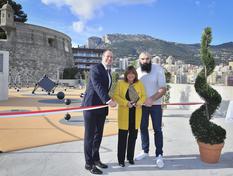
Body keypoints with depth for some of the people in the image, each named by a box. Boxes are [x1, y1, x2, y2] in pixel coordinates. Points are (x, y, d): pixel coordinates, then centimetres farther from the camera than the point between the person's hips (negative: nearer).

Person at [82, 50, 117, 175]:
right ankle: (89, 163, 10)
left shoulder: (108, 72, 16)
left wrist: (107, 101, 15)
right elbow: (97, 86, -25)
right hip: (91, 106, -8)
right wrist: (108, 100, -35)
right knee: (90, 135, 0)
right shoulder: (95, 68, -10)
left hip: (102, 107, 8)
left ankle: (95, 159, 27)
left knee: (98, 135, 14)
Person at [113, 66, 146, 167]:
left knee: (133, 136, 10)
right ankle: (121, 159, 13)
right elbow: (116, 96, -4)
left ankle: (130, 157, 26)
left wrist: (139, 102, -11)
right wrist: (126, 103, -17)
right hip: (124, 113, -3)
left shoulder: (139, 84, 9)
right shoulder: (120, 83, 2)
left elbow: (143, 96, 9)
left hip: (136, 113, 3)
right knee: (122, 136, 1)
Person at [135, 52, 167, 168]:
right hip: (142, 104, 4)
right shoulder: (137, 71, -2)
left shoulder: (158, 69, -14)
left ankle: (159, 155, 12)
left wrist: (151, 99, -29)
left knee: (157, 129, 2)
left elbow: (163, 89, -17)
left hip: (155, 104, -3)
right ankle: (145, 151, 27)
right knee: (143, 128, 11)